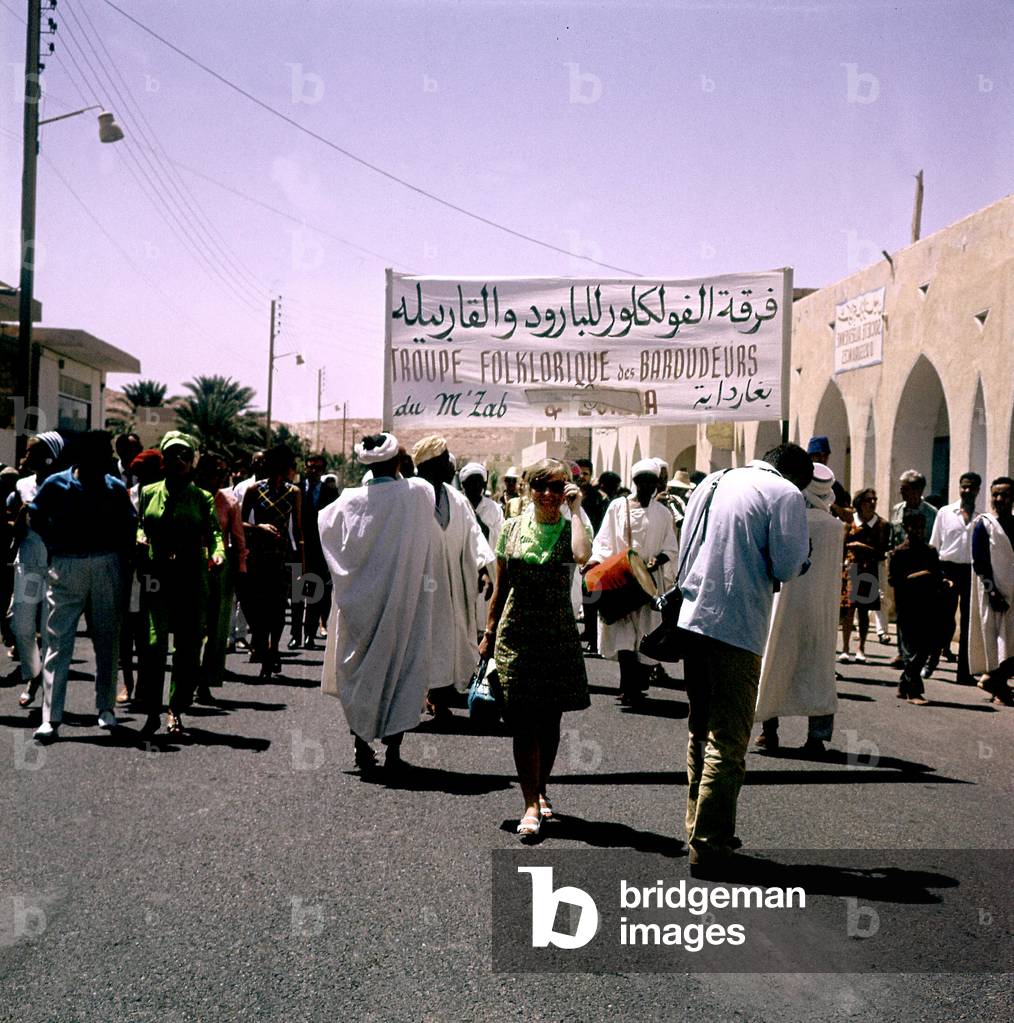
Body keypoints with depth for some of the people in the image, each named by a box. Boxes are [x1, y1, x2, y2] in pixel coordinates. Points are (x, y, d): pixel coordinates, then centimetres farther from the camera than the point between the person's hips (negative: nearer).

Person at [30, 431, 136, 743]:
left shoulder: (115, 488, 5)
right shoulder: (56, 484, -1)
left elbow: (128, 526, 12)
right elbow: (35, 517, 10)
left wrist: (121, 555, 0)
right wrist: (56, 546, 5)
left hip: (107, 568, 2)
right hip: (66, 568, -2)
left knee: (107, 638, 8)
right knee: (58, 641, -5)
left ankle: (106, 708, 19)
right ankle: (50, 718, -4)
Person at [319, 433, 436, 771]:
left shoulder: (351, 499, -5)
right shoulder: (419, 492, -8)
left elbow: (323, 520, 14)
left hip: (361, 600, 2)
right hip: (404, 600, -1)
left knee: (361, 667, 13)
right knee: (402, 667, 8)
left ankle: (362, 747, 18)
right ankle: (393, 749, 8)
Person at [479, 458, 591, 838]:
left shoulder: (571, 528, -1)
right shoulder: (512, 528, 4)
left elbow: (583, 556, -27)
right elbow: (500, 587, 11)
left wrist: (575, 509, -16)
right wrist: (489, 632, 10)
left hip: (558, 636, 0)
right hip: (516, 634, 0)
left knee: (550, 721, 10)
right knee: (523, 722, -3)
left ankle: (541, 789, 30)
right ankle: (531, 805, 1)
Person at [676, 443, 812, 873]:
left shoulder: (712, 482, 16)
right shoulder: (785, 494, -5)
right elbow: (787, 566, -12)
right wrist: (797, 563, 9)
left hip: (691, 616, 8)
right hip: (736, 627, -7)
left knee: (701, 729, 19)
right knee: (728, 741, -1)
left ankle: (699, 828, 28)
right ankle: (708, 846, 0)